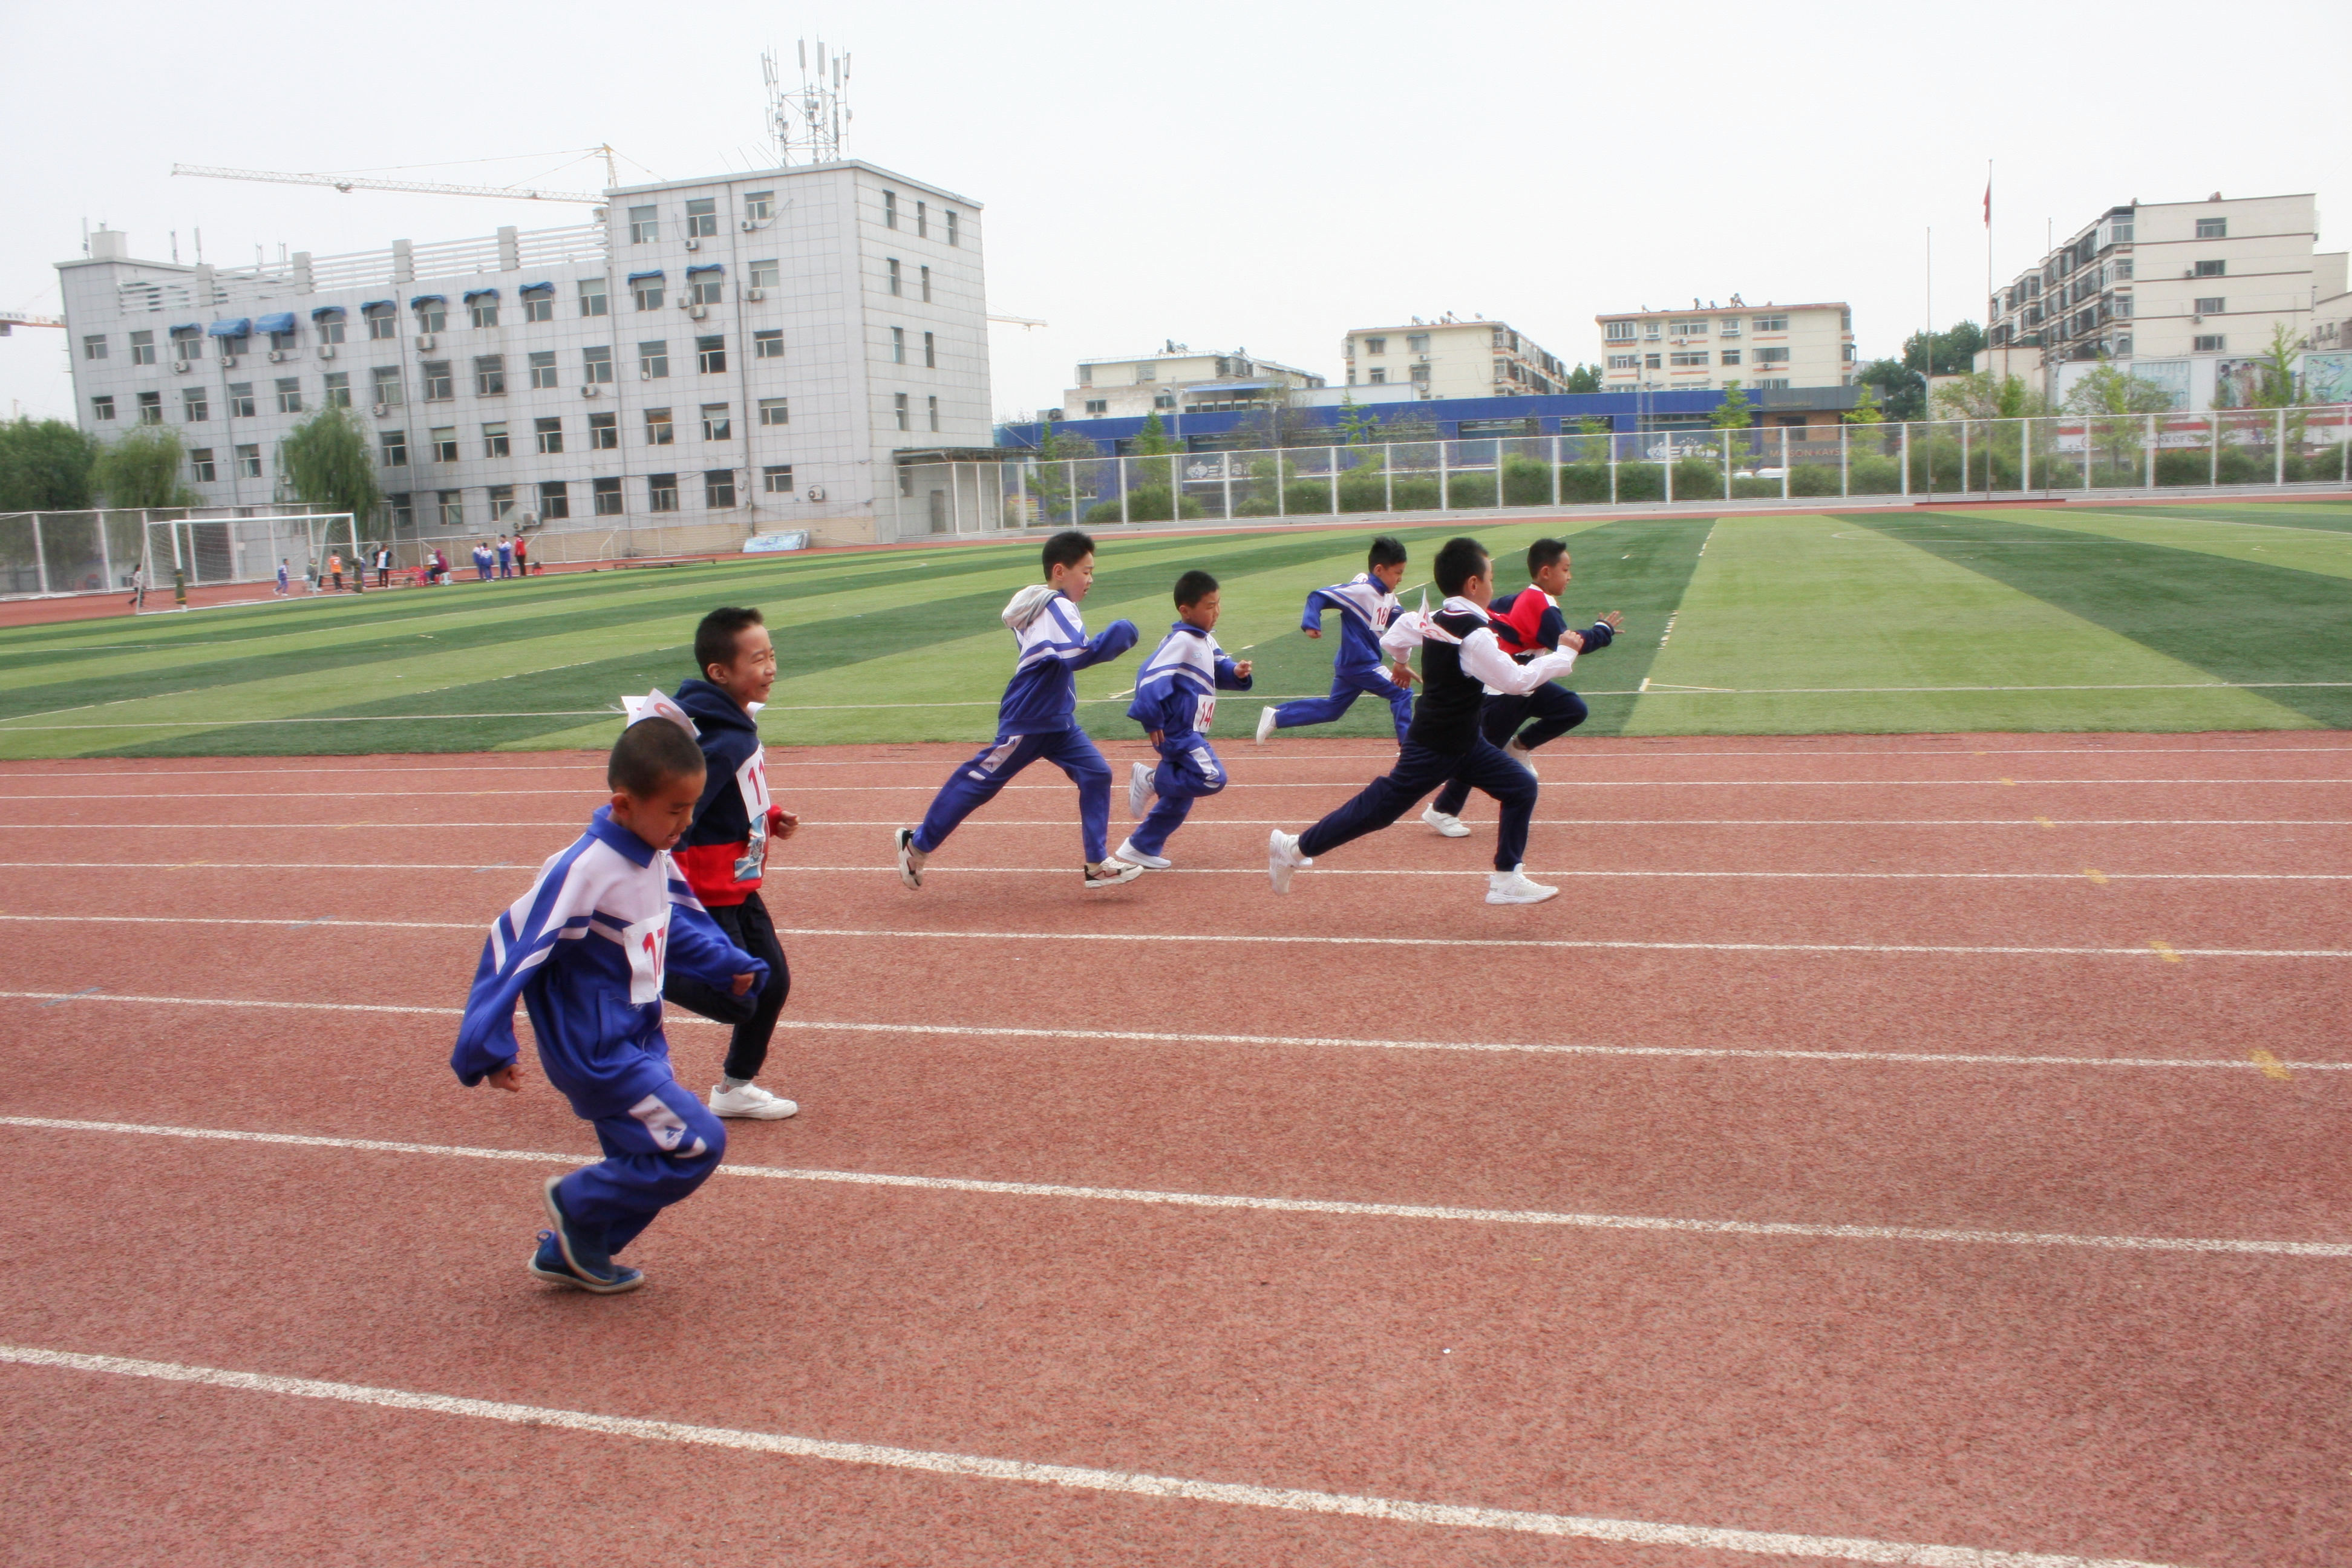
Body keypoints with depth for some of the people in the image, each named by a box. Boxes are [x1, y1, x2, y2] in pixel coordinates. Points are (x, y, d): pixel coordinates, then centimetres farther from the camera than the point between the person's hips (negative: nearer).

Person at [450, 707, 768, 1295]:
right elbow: (512, 944, -23)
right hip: (597, 1055, -9)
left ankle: (570, 1253, 35)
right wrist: (486, 1049, -22)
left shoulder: (655, 859, 0)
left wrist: (729, 965, 15)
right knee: (697, 1144, -9)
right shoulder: (584, 871, -26)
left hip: (639, 1043, 9)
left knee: (642, 1163, 17)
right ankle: (577, 1203, 10)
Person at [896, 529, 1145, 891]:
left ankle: (1097, 863, 3)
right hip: (1026, 721, -10)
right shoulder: (1058, 608, -18)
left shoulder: (1041, 606, 12)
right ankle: (917, 844, 13)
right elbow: (1078, 655, -31)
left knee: (1096, 774, 1)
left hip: (1057, 719, 10)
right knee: (981, 780, 0)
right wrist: (1116, 637, -22)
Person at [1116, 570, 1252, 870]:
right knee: (1212, 778, -19)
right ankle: (1150, 780, -4)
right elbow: (1150, 676, -25)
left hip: (1189, 733, 10)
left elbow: (1219, 668, 20)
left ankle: (1141, 848, 23)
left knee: (1180, 794, 15)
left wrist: (1236, 672, -4)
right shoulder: (1181, 642, -18)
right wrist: (1152, 721, -27)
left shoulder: (1206, 640, 12)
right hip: (1177, 731, -10)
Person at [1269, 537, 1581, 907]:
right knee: (1379, 807, -1)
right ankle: (1294, 848, 10)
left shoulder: (1434, 620, 4)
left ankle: (1507, 880, 10)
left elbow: (1394, 638, 12)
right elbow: (1516, 680, -24)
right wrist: (1565, 655, -15)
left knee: (1521, 787, 7)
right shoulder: (1475, 635, -23)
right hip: (1434, 749, -10)